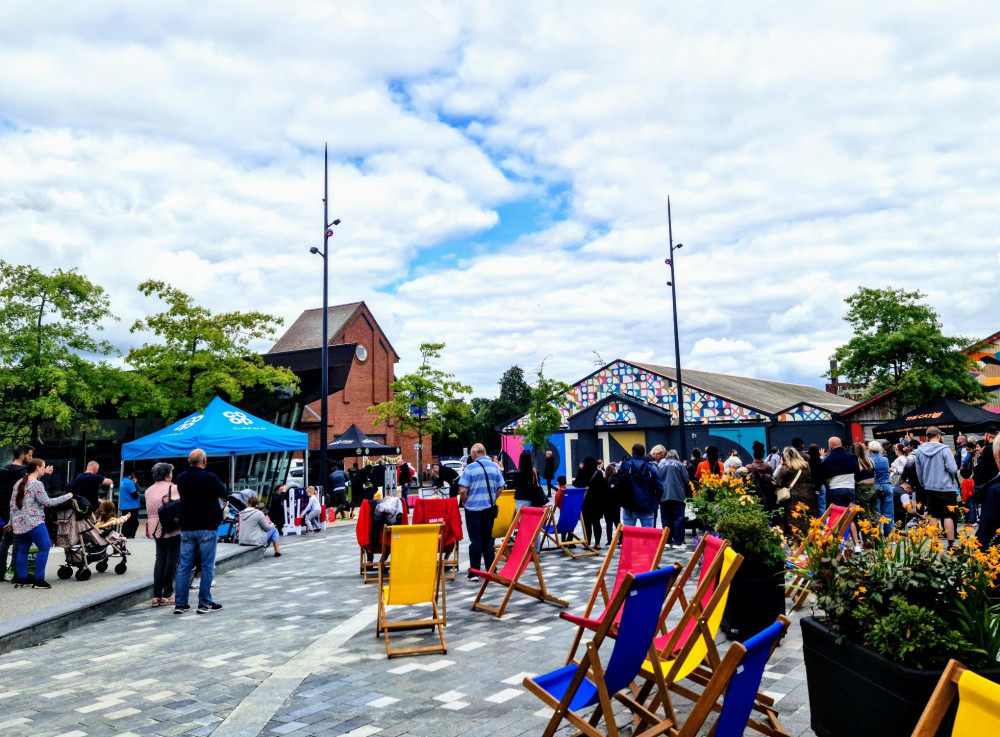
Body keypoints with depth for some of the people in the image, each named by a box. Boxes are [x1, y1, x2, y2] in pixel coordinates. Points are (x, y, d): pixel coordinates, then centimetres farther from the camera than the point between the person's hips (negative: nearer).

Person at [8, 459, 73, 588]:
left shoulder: (19, 483, 15)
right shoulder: (37, 484, -11)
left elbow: (12, 504, 17)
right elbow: (47, 502, -10)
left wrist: (12, 522, 23)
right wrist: (67, 497, -3)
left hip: (19, 523, 9)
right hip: (33, 522, -9)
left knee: (23, 550, 12)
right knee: (44, 547, -6)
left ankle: (21, 579, 15)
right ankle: (38, 580, -6)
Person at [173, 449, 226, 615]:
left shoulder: (181, 478, 4)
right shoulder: (210, 477, -13)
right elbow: (223, 493, 1)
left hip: (187, 528, 5)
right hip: (207, 527, -5)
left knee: (184, 565, 9)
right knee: (207, 566, 2)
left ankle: (180, 603, 12)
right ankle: (204, 603, 4)